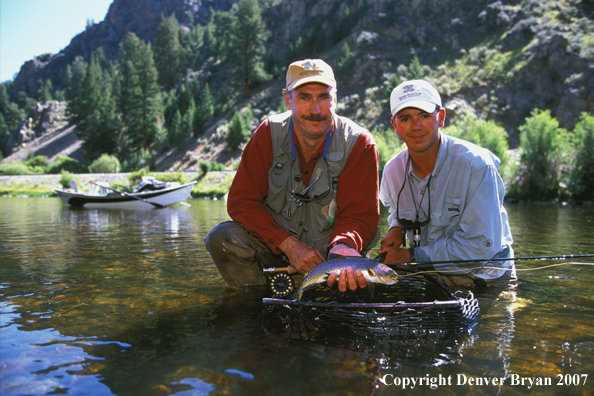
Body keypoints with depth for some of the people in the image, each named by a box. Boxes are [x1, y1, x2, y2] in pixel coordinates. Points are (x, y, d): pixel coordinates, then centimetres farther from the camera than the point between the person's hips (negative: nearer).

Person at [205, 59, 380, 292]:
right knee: (223, 239, -24)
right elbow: (242, 201, -10)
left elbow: (359, 216, -12)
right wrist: (289, 245, -22)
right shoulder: (269, 134, -9)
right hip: (275, 244, 1)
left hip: (326, 247, 0)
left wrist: (342, 246, -37)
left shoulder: (359, 144, -12)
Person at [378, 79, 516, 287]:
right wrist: (397, 228, 0)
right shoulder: (392, 170, -1)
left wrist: (413, 256, -18)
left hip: (487, 279, -4)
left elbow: (482, 245, -21)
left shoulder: (476, 165, -18)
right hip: (429, 276, 5)